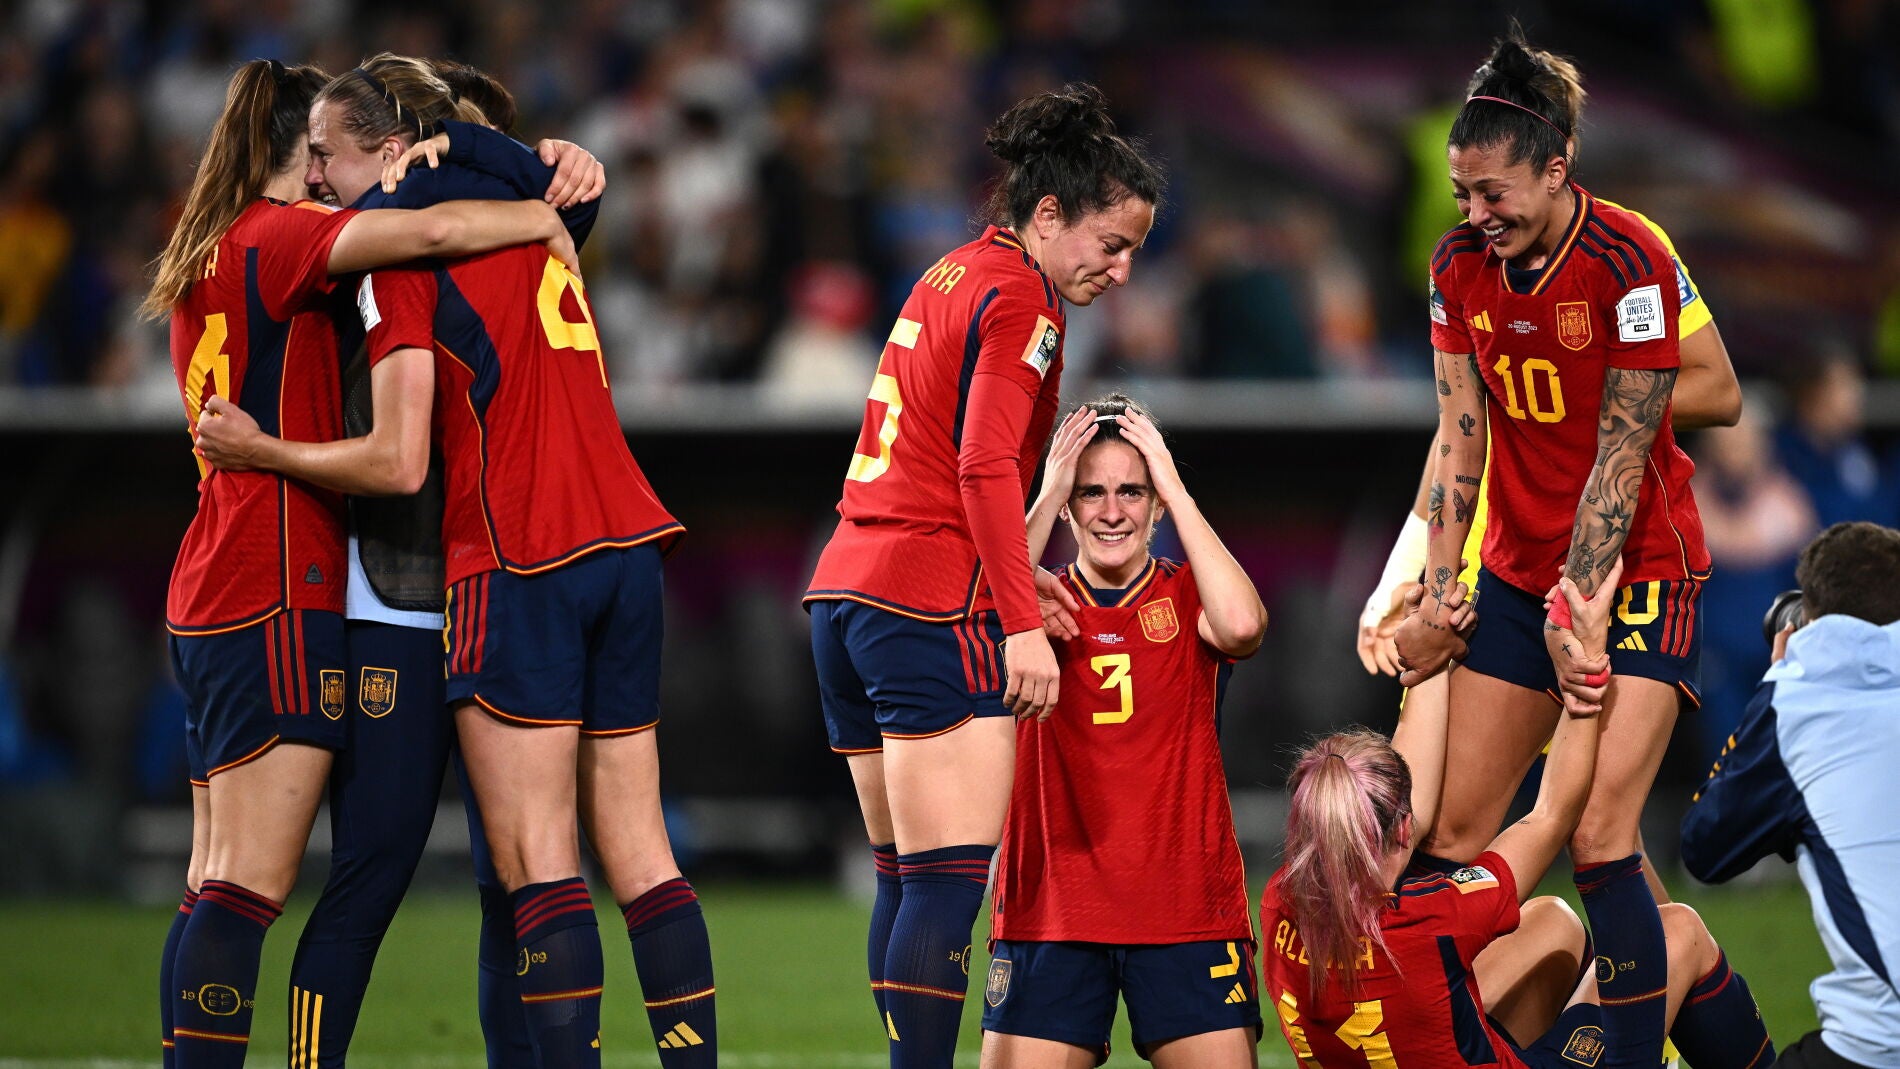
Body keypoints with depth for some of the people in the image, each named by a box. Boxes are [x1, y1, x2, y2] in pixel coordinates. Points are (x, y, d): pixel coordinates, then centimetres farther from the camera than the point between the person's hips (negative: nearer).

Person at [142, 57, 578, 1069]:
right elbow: (432, 230, -24)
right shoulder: (279, 238, -8)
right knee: (248, 887, -13)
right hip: (281, 600, -9)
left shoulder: (210, 256, 18)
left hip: (206, 603, 9)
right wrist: (542, 216, -6)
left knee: (216, 890, 8)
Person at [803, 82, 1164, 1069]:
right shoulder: (1015, 295, -7)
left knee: (905, 881, 10)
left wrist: (1010, 583, 17)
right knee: (950, 881, -11)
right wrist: (1023, 622, -19)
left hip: (844, 594, 9)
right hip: (934, 609, -9)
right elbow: (987, 464, -17)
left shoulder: (951, 275, 21)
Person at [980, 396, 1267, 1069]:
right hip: (1050, 912, 0)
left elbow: (1242, 627, -17)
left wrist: (1177, 491, -10)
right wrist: (1047, 497, -11)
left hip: (1188, 911, 0)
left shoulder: (1188, 598, 7)